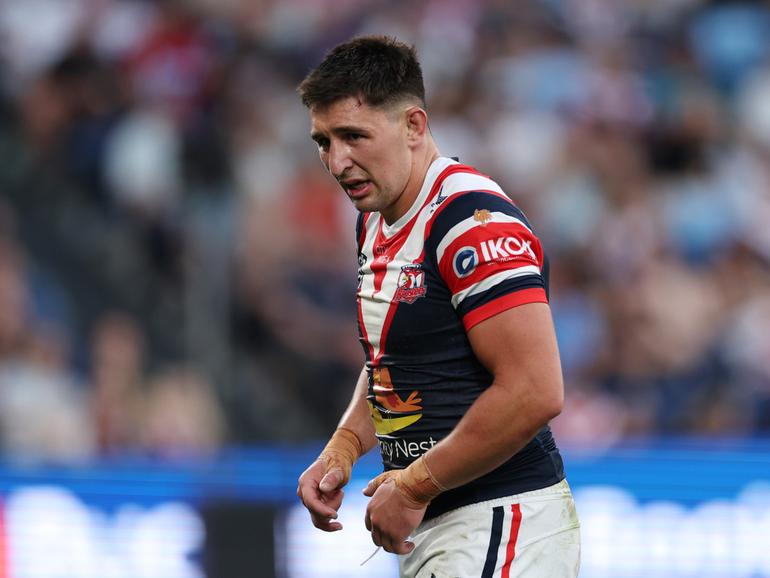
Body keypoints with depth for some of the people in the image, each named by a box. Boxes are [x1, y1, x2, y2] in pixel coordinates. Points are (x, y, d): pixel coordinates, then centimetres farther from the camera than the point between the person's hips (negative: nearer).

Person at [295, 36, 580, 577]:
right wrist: (342, 451, 8)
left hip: (501, 527, -9)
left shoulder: (473, 221, -18)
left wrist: (412, 487, -17)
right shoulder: (376, 224, 12)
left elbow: (534, 393, -25)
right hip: (431, 529, 9)